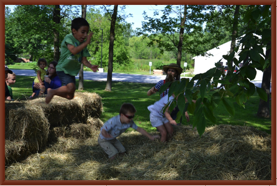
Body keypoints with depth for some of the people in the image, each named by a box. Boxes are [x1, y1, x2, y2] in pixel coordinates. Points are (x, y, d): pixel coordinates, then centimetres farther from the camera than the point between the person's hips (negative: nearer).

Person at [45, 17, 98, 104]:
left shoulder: (83, 43, 5)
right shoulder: (69, 38, -12)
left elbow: (83, 59, 2)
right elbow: (73, 50, -29)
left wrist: (91, 66, -17)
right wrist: (86, 42, -27)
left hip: (72, 72, 7)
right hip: (63, 69, -7)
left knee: (70, 96, 10)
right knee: (71, 87, -29)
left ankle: (52, 92, 32)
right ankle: (52, 91, -4)